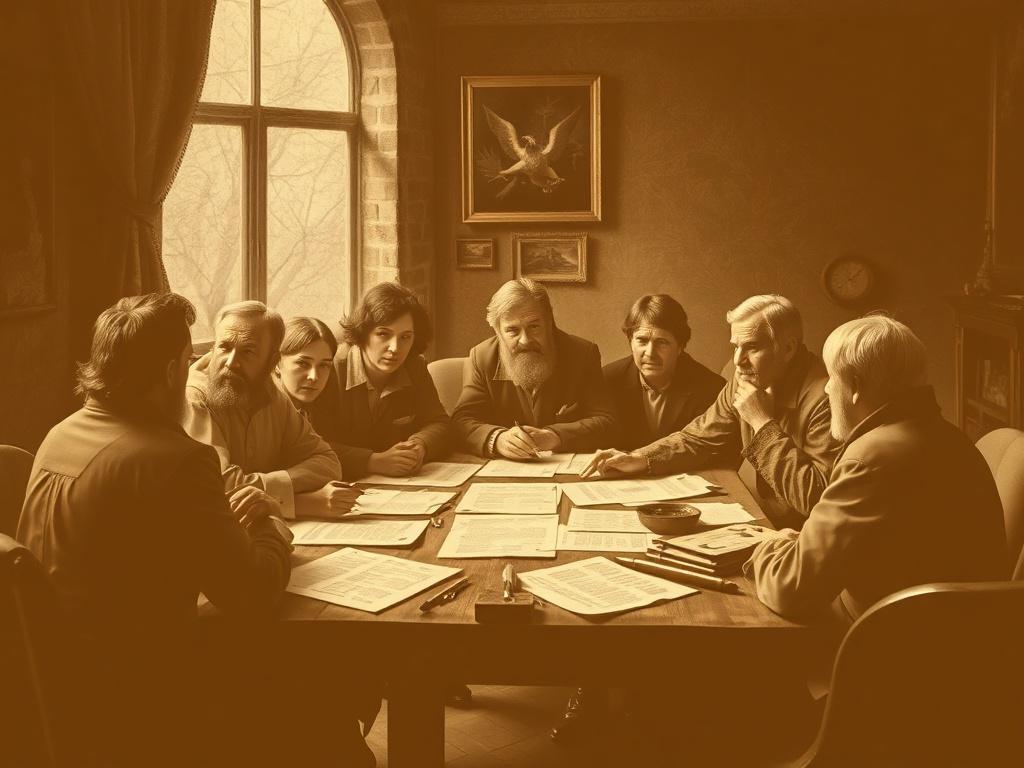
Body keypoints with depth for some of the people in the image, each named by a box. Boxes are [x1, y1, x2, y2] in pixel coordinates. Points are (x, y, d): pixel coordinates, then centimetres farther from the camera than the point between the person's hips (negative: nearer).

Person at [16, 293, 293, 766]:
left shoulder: (61, 434, 3)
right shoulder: (175, 459, -23)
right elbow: (251, 593, -18)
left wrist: (225, 525, 12)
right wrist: (270, 534, 2)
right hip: (128, 706, -8)